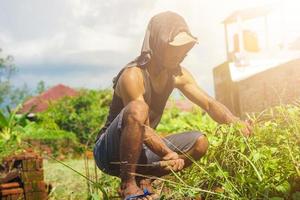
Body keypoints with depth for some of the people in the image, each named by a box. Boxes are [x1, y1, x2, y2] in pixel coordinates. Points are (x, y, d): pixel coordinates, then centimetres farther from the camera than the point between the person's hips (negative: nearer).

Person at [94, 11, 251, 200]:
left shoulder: (178, 74, -1)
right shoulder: (133, 76, -24)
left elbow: (209, 103, -2)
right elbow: (143, 128, -30)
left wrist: (233, 121, -22)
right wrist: (168, 154, -44)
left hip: (140, 150, 7)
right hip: (110, 151, -7)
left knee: (200, 142, -4)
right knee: (137, 109, -36)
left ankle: (143, 180, -3)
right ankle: (128, 183, -22)